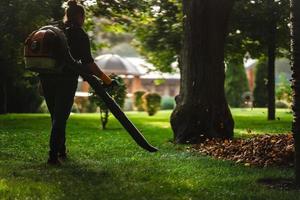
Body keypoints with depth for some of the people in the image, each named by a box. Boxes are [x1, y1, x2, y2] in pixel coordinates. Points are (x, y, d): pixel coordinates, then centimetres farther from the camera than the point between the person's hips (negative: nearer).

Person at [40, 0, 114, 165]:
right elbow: (88, 62, -10)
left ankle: (61, 151, 29)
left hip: (46, 77, 6)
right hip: (66, 79, -6)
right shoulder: (80, 34, -3)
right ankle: (53, 155, -11)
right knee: (61, 118, -3)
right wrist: (105, 79, -8)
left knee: (56, 116, 17)